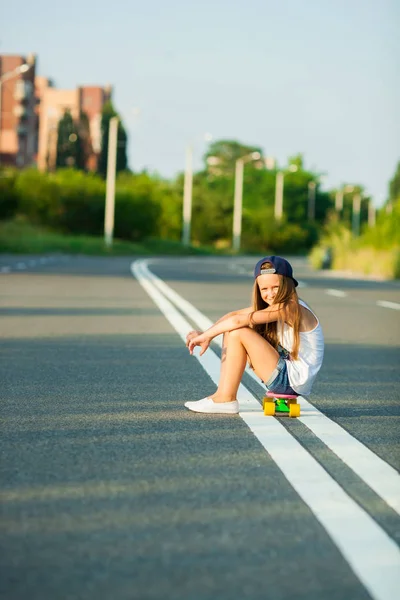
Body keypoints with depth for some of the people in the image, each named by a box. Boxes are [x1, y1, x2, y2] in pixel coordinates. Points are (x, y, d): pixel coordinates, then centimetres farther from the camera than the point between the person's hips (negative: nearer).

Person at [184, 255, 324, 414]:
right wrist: (205, 334, -12)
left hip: (294, 381, -10)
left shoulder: (291, 308, -20)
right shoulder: (273, 305, 9)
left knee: (239, 332, -18)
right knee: (231, 331, 5)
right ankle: (222, 392, 1)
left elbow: (239, 320, -23)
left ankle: (225, 399, -11)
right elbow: (234, 314, 1)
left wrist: (207, 335, -14)